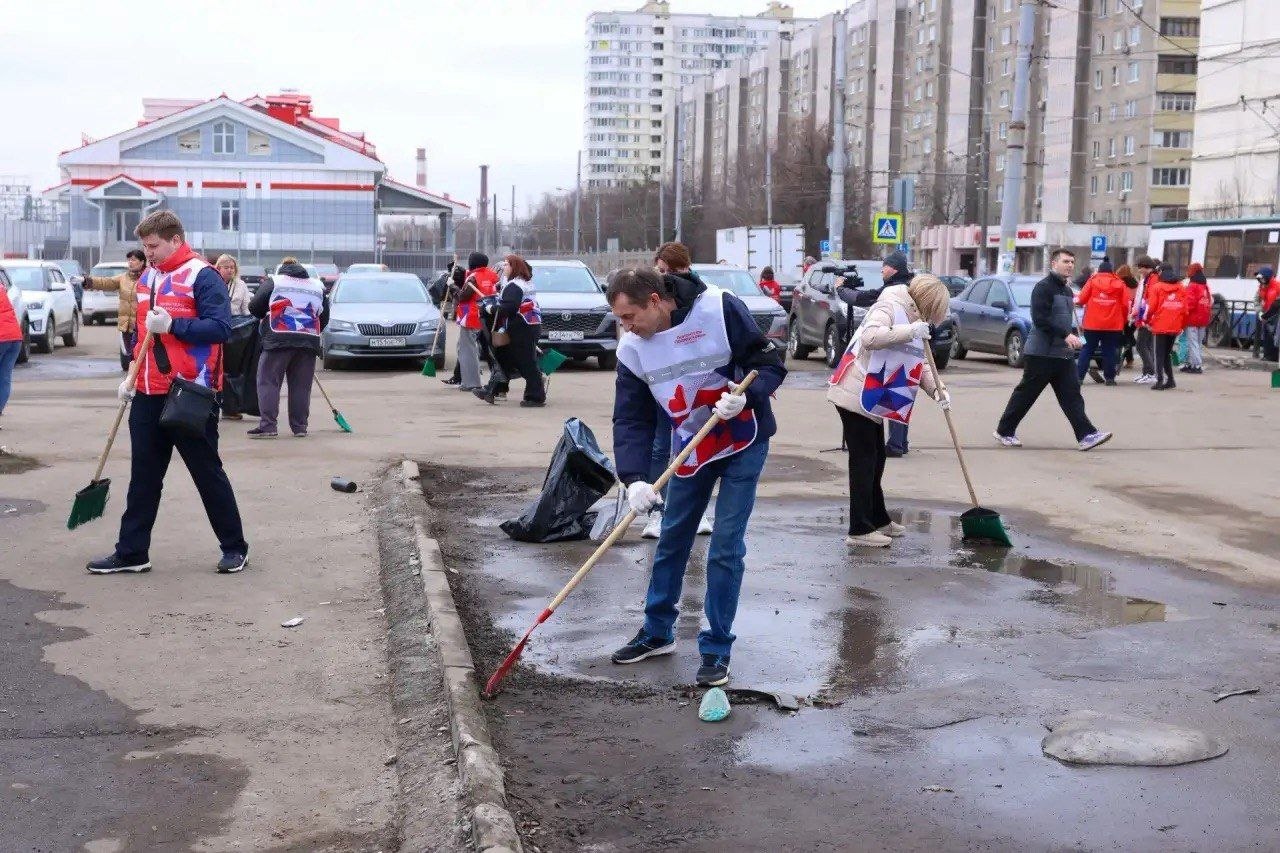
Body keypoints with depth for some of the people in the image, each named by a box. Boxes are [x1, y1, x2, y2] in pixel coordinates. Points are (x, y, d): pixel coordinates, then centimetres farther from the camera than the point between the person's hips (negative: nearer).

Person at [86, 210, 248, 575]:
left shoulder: (203, 276, -11)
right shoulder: (147, 278, 14)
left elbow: (221, 328, -19)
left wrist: (172, 325, -27)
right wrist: (133, 377, 15)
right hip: (149, 394, 7)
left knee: (208, 474, 2)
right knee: (143, 476, 9)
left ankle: (235, 548, 13)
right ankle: (132, 552, 15)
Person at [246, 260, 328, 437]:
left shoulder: (272, 282, 6)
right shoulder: (318, 287, 18)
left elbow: (254, 308, 4)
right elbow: (324, 318, 19)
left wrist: (266, 316, 22)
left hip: (278, 341, -4)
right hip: (309, 343, 4)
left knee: (268, 382, 0)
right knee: (301, 386, 8)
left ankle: (267, 425, -8)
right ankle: (300, 427, 8)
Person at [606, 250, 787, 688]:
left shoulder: (721, 310, -24)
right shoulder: (632, 348, -10)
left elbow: (771, 362, -16)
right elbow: (631, 418, -9)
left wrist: (746, 397, -35)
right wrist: (634, 478, -22)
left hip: (743, 441, -5)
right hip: (691, 447, 5)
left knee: (726, 546, -6)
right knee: (672, 538, 12)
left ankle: (716, 648, 7)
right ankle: (657, 631, 30)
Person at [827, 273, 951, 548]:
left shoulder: (911, 318, 17)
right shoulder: (889, 307, -14)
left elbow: (918, 363, 18)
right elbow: (870, 337, -33)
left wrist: (936, 389, 2)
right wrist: (911, 331, -31)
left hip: (872, 400, 10)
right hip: (856, 395, -10)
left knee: (877, 458, 18)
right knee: (864, 460, -8)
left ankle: (878, 519, 30)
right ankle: (859, 530, -5)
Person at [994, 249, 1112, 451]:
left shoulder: (1067, 290, 17)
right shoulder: (1043, 287, -12)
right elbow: (1040, 319, -22)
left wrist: (1073, 336, 8)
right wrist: (1065, 335, -25)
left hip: (1064, 354, 8)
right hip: (1041, 353, -8)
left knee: (1072, 395, 0)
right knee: (1026, 394, 1)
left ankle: (1086, 435, -5)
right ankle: (1004, 431, 13)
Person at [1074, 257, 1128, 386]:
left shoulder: (1092, 280, 0)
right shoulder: (1119, 283, 2)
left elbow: (1081, 299, -2)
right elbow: (1125, 304, -1)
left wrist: (1076, 300, 20)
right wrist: (1123, 320, 11)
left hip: (1092, 323, 0)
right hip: (1113, 324, 0)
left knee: (1088, 349, 8)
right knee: (1109, 351, 7)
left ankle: (1079, 376, 4)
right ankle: (1109, 377, 7)